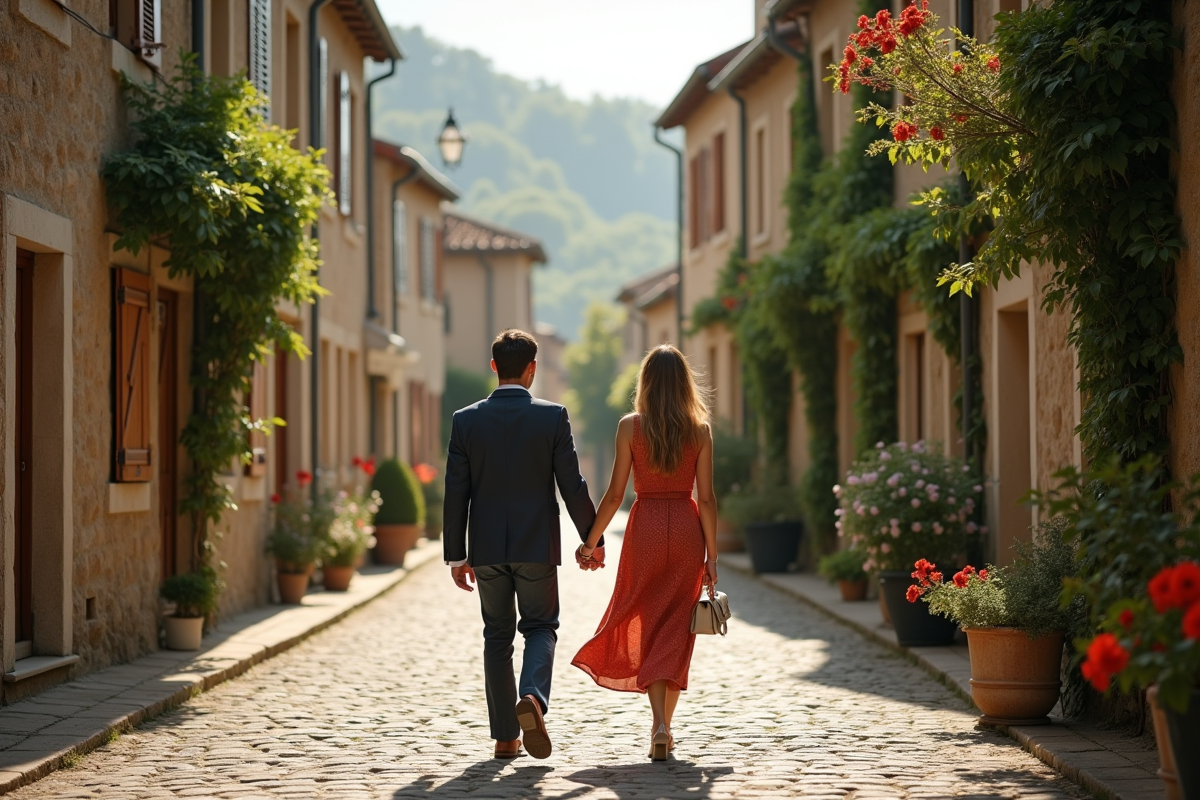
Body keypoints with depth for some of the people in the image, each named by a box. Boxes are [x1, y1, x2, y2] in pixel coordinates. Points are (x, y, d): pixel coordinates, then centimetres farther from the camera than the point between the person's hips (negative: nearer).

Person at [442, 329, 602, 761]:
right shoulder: (553, 417, -6)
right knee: (540, 627, 11)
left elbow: (455, 494, 0)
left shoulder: (466, 420, -1)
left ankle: (505, 736, 11)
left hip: (486, 548, 2)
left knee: (498, 636, 12)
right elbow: (573, 486, -5)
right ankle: (532, 698, -17)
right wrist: (593, 539, 6)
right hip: (537, 546, -2)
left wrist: (456, 555, 7)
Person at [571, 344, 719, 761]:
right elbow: (706, 497, -3)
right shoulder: (700, 429, -2)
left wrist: (591, 541, 6)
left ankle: (659, 724, -9)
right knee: (677, 630, 10)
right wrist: (711, 556, 2)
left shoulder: (630, 426, -5)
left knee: (648, 627, 8)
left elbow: (615, 494, -5)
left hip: (646, 527, -1)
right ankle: (665, 726, 13)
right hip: (687, 528, 1)